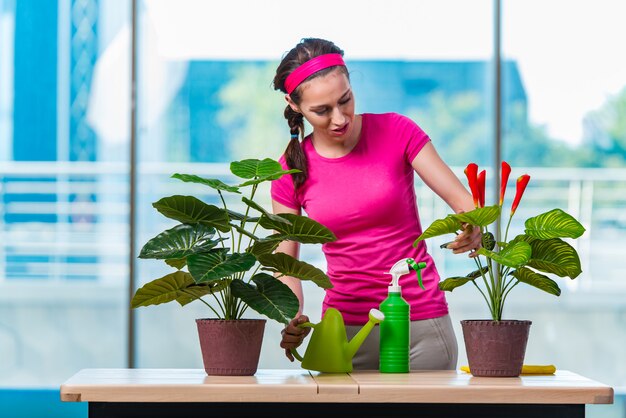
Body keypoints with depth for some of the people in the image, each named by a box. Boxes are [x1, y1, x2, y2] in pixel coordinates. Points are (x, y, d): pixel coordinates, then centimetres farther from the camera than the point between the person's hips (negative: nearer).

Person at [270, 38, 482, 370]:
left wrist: (473, 230, -29)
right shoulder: (291, 171, 0)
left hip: (421, 322, -1)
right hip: (345, 327, 1)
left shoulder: (396, 132, -5)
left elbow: (465, 203, -5)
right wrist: (293, 321, -15)